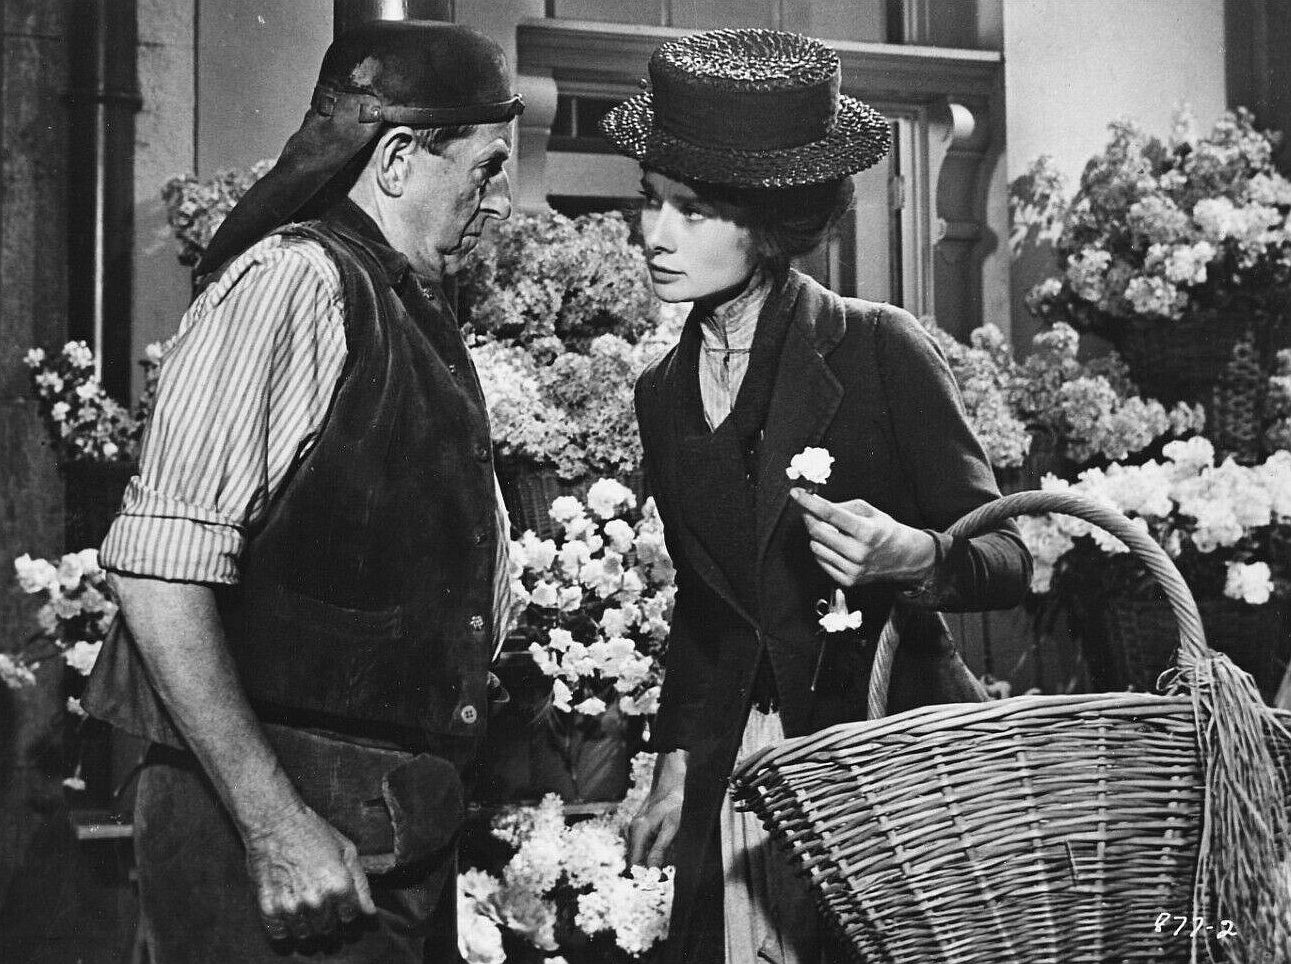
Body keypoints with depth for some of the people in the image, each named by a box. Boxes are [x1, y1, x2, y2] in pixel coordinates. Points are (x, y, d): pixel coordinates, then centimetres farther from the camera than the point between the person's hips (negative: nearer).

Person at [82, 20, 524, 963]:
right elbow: (159, 570, -22)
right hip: (279, 824, -8)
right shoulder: (290, 283, -14)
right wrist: (273, 825, -22)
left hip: (410, 829, 8)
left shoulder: (420, 315, 14)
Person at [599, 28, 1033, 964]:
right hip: (736, 765, 5)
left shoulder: (882, 350, -11)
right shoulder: (663, 396, 6)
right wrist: (677, 764, 11)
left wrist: (910, 556, -29)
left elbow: (1008, 560, -9)